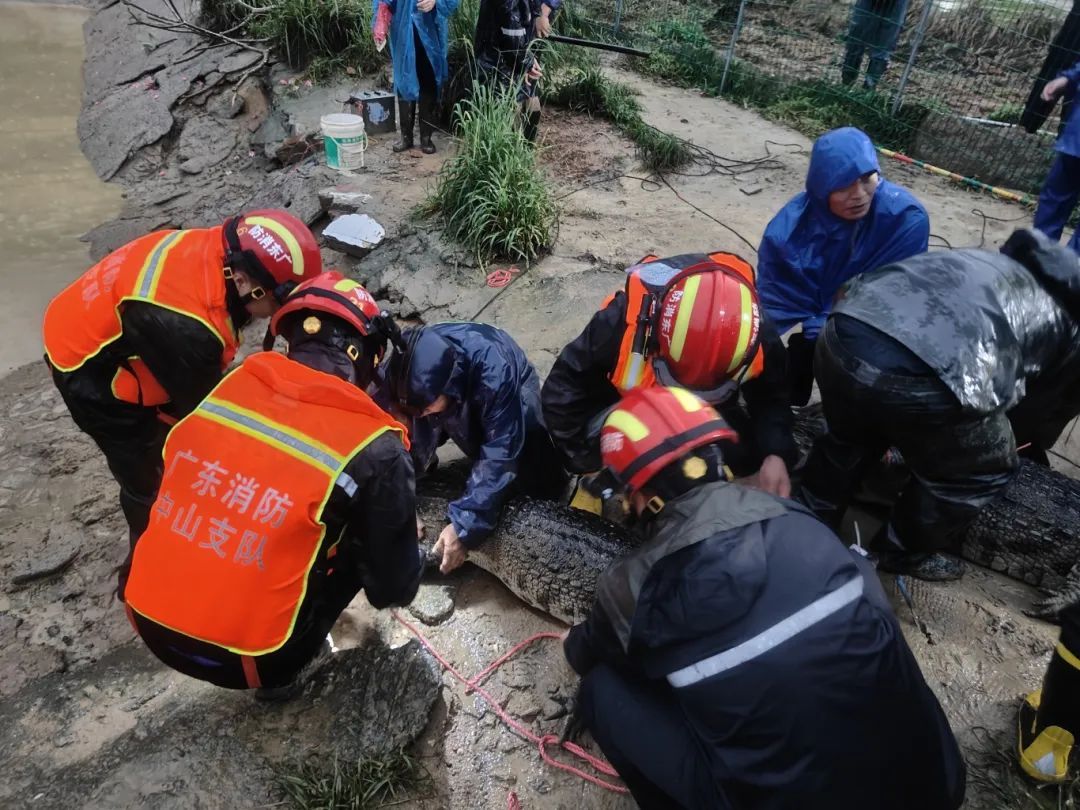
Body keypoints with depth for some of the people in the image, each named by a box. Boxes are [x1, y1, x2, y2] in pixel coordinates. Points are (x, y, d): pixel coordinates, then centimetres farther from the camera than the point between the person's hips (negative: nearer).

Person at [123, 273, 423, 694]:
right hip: (237, 658, -5)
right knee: (360, 544, 12)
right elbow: (394, 588, -8)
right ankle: (280, 671, 17)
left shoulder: (232, 383, -4)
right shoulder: (374, 448, -18)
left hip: (149, 619, 5)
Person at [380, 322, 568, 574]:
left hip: (511, 395, -3)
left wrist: (464, 526, -42)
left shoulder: (494, 372, -44)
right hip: (459, 406, 4)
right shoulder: (401, 372, -33)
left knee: (543, 487, -14)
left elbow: (499, 455, -41)